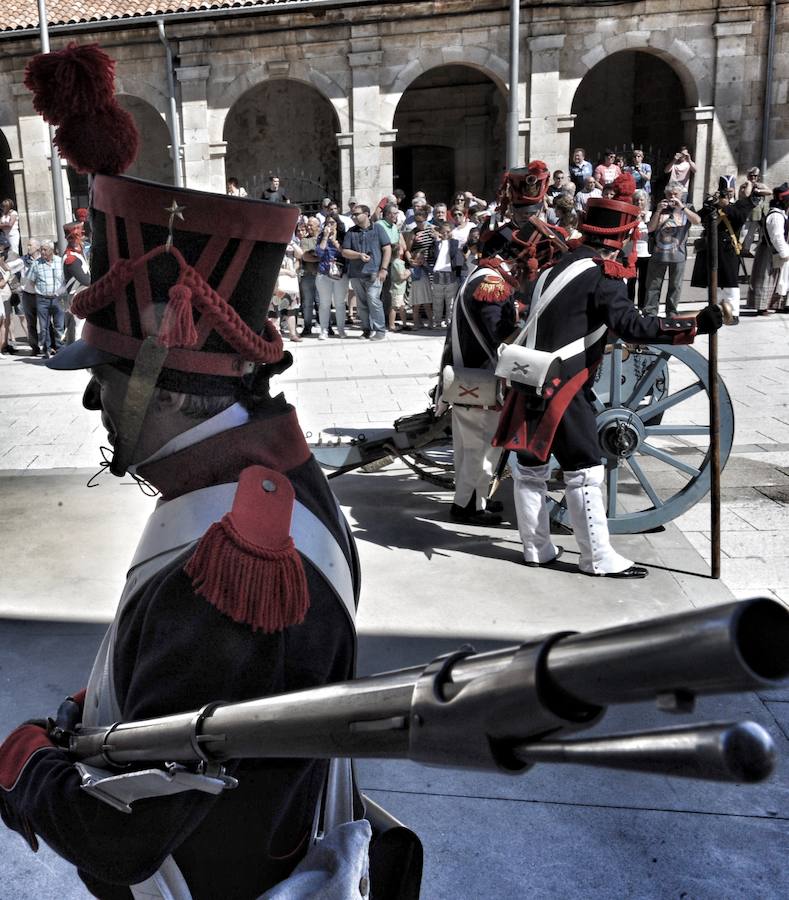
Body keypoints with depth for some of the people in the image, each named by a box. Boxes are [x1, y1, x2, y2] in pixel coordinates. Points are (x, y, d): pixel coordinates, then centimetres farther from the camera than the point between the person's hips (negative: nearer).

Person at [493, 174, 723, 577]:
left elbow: (528, 295, 26)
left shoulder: (557, 263, 13)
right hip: (562, 386, -8)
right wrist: (697, 325, -20)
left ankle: (536, 548, 24)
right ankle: (598, 558, 7)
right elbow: (633, 325, -22)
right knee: (584, 470, 0)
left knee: (531, 465, 13)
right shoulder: (601, 274, -12)